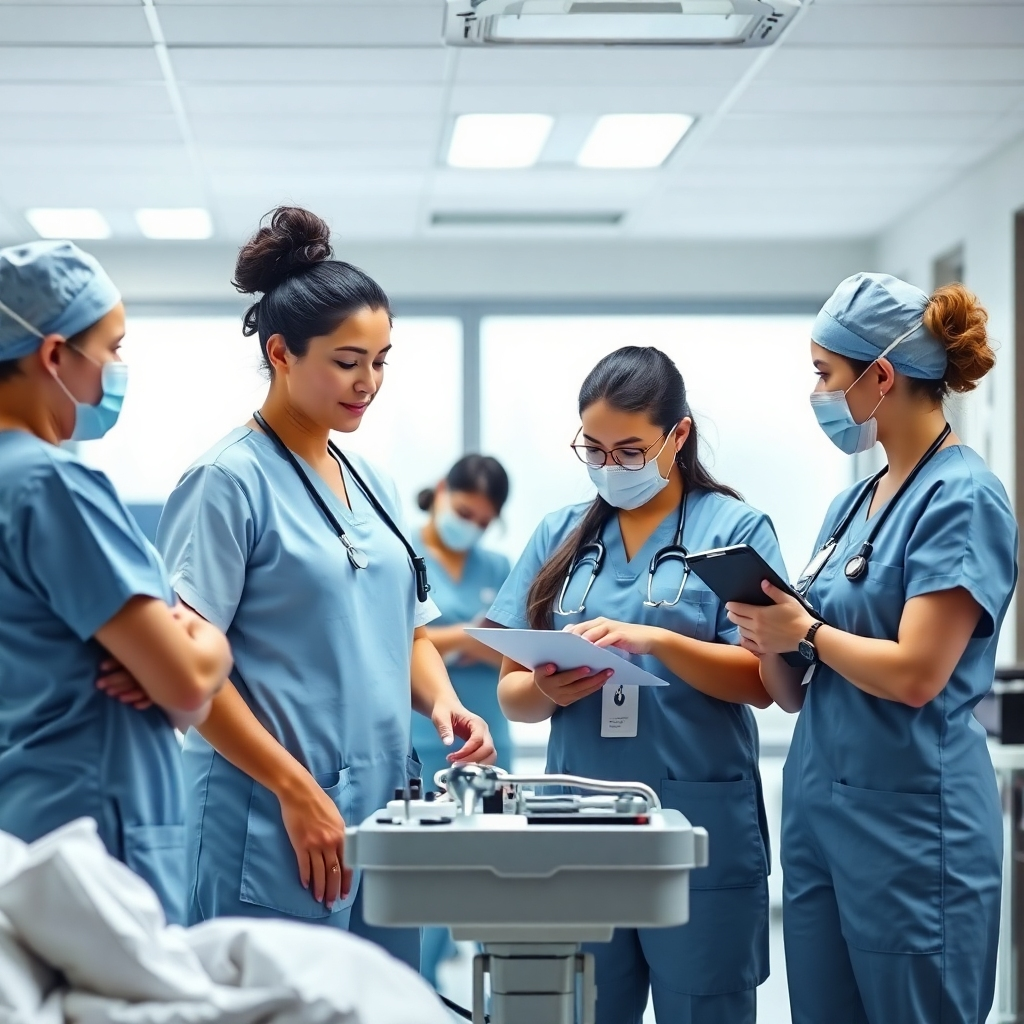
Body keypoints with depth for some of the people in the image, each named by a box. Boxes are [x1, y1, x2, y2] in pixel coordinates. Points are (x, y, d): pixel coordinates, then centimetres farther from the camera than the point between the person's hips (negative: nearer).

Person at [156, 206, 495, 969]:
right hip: (273, 822, -7)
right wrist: (295, 788, -17)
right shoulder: (231, 480, -9)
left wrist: (443, 703, 0)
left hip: (381, 805, 7)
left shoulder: (371, 483, 13)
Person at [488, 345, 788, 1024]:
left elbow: (762, 682, -8)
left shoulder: (735, 529, 0)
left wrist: (655, 641, -22)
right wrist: (549, 691, -14)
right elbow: (511, 690, 9)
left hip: (702, 826, -4)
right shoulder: (560, 536, 11)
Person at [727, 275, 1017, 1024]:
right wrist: (771, 645, -5)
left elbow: (914, 675, -21)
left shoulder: (962, 500, -12)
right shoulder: (854, 503, 13)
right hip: (818, 807, 8)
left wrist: (805, 631, -7)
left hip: (911, 820, -8)